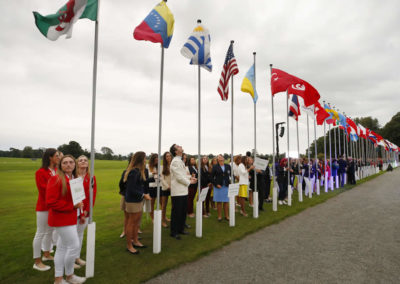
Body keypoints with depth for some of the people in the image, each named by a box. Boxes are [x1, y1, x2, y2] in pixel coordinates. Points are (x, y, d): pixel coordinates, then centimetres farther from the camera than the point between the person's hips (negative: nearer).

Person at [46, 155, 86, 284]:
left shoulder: (74, 179, 7)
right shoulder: (56, 179, -17)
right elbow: (51, 202, -21)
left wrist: (79, 206, 2)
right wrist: (73, 206, -20)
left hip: (70, 218, 8)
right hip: (62, 219, -8)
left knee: (62, 247, 16)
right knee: (74, 246, -2)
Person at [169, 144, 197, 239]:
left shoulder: (180, 161, 15)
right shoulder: (175, 161, -17)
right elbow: (179, 177, -20)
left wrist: (190, 177, 7)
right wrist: (189, 182, -9)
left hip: (183, 191, 10)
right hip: (177, 191, -10)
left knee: (183, 211, 17)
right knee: (176, 212, 1)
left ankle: (181, 229, 30)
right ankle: (174, 232, 13)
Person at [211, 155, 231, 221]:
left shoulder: (228, 166, 9)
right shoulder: (215, 167, 1)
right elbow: (212, 177, 0)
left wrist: (231, 183, -1)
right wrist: (216, 184, -9)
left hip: (226, 186, 2)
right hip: (218, 187, -2)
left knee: (226, 202, 5)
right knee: (219, 202, 4)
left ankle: (227, 216, 16)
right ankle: (219, 216, 14)